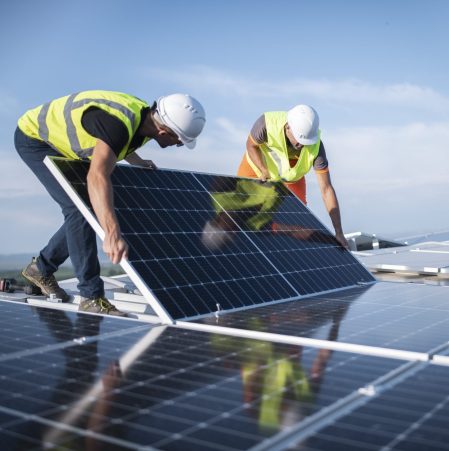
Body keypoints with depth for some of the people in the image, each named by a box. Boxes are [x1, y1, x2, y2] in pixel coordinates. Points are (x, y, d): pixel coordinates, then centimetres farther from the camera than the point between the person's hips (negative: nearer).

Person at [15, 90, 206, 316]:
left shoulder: (146, 117, -10)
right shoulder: (118, 123, -39)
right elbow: (97, 176, -54)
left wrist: (138, 162, 17)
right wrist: (112, 235, -64)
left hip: (61, 144, 9)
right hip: (34, 136, -9)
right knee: (79, 208, -20)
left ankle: (41, 268, 24)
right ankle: (92, 296, -14)